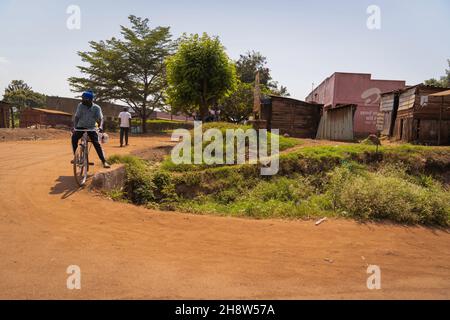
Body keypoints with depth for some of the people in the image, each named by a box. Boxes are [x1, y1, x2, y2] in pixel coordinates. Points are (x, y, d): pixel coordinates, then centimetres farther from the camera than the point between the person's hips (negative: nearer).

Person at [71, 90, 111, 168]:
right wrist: (74, 127, -20)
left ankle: (104, 162, -15)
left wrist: (100, 126, -35)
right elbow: (77, 117, -7)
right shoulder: (80, 106, -9)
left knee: (97, 144, -15)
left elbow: (100, 118, -15)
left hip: (91, 128, -1)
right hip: (81, 127, 2)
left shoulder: (97, 108, -12)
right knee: (74, 138, -24)